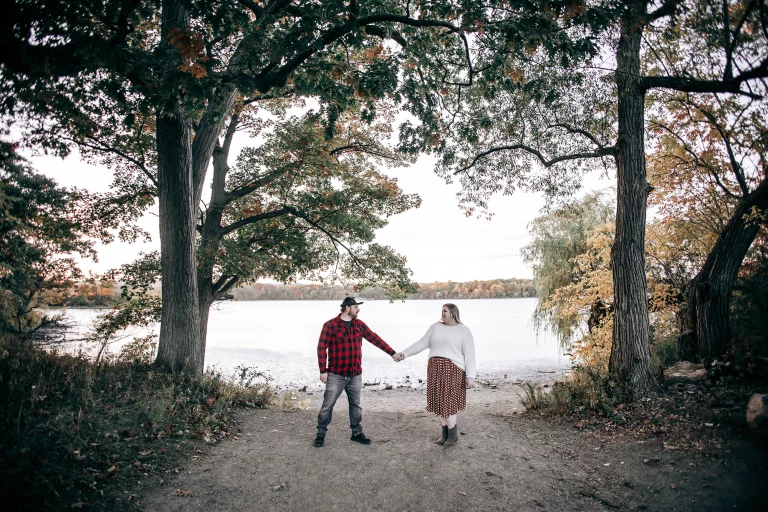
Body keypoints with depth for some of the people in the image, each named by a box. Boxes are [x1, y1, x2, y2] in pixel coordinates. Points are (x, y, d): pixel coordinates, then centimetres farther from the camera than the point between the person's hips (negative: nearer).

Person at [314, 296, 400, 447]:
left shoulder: (359, 324, 6)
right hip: (336, 375, -5)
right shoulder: (330, 325, -9)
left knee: (355, 405, 14)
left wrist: (392, 353, 10)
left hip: (356, 375, 5)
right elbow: (322, 348, -10)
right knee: (328, 405, 1)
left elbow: (375, 339, 11)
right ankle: (321, 434, 16)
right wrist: (323, 370, -13)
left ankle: (357, 433, 27)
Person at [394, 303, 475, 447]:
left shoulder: (464, 331, -4)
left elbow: (469, 354, -8)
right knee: (440, 401, 9)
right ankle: (446, 432, 23)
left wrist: (471, 375, -15)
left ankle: (453, 434, 14)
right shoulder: (435, 327, 8)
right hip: (435, 369, 5)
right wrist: (404, 354, -1)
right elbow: (422, 344, 7)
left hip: (452, 370, -5)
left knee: (449, 402, -5)